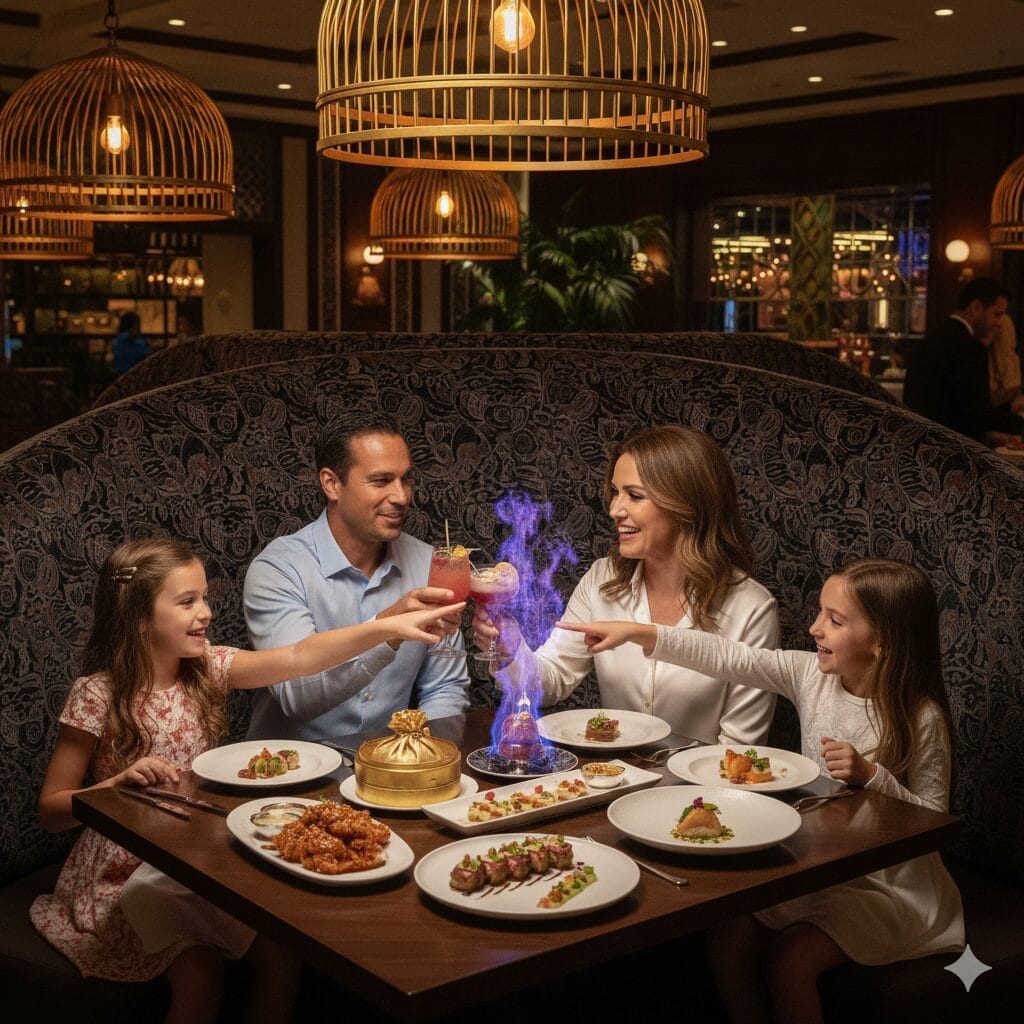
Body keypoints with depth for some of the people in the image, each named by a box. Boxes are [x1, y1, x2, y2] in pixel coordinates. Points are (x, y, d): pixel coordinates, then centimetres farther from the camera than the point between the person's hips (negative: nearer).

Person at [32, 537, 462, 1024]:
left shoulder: (208, 667, -2)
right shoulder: (96, 695, -14)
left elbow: (296, 658, -14)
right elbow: (51, 810, -10)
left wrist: (387, 626, -24)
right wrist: (120, 782, -27)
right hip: (128, 869, -5)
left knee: (283, 945, -11)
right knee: (198, 972, -23)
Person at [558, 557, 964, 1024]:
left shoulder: (920, 718, -17)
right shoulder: (812, 674, -4)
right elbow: (730, 658, -8)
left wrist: (871, 775, -27)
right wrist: (636, 632, -15)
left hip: (891, 885, -5)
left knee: (788, 960, -21)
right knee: (727, 941, -8)